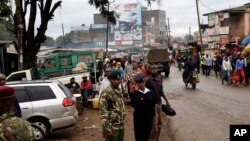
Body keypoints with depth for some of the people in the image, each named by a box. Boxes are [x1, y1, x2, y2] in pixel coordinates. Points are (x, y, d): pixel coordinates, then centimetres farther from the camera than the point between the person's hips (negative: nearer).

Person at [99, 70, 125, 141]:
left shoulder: (119, 91, 8)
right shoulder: (106, 93, -17)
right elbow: (103, 112, -20)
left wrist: (122, 122, 17)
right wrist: (107, 128, -21)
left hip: (121, 125, 8)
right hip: (112, 127, -7)